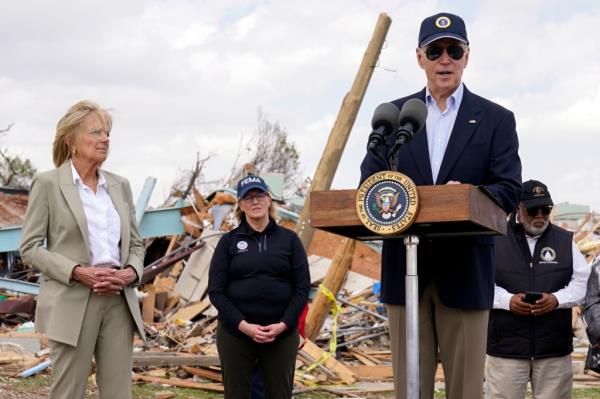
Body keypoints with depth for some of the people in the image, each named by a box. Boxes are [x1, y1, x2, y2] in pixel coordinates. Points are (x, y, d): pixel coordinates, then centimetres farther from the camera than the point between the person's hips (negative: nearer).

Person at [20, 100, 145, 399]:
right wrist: (77, 272, -16)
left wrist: (131, 272, -4)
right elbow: (30, 247, -3)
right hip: (72, 303, -4)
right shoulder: (48, 184, -1)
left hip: (118, 302, 5)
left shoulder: (120, 185, 13)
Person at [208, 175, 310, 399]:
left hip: (282, 333, 0)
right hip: (235, 332, 0)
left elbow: (302, 287, 2)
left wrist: (283, 325, -11)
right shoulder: (229, 242, 5)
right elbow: (216, 290, -1)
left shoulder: (289, 239, 6)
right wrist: (242, 325, -14)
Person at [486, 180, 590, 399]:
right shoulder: (496, 240, 4)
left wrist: (557, 299, -13)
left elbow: (581, 281, 6)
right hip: (506, 345, -2)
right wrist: (507, 300, -17)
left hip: (555, 347, 2)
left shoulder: (565, 240, 12)